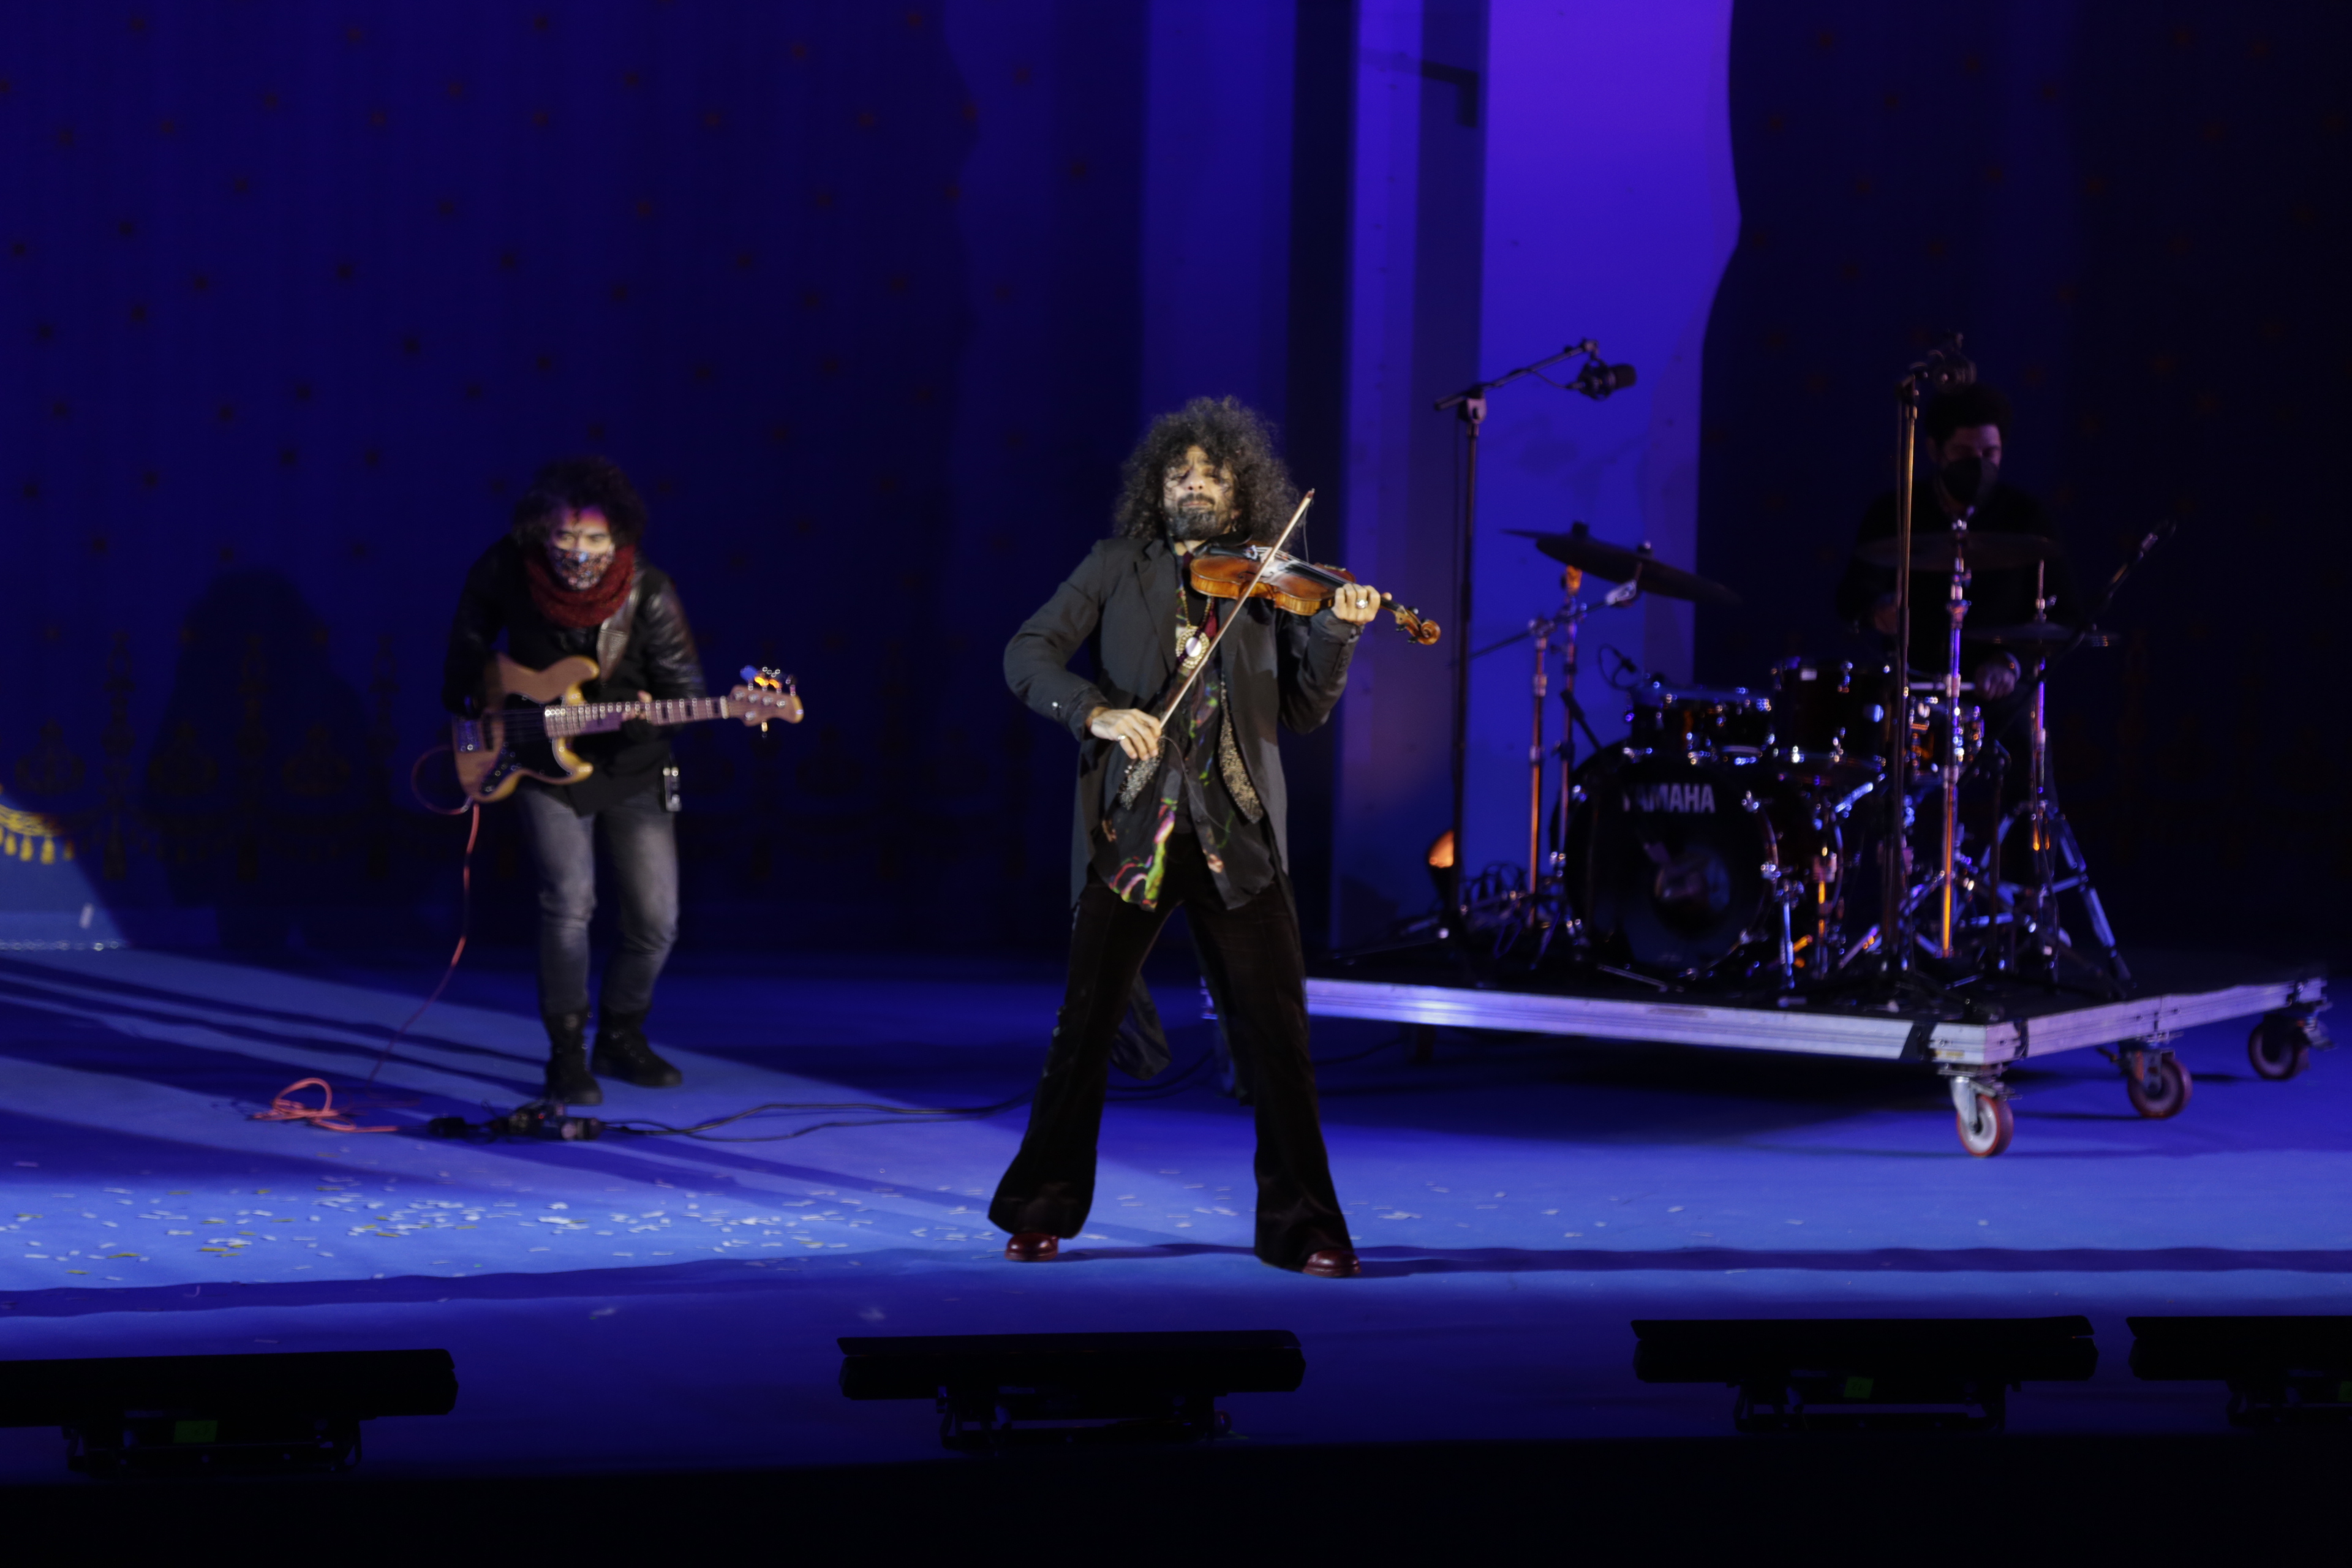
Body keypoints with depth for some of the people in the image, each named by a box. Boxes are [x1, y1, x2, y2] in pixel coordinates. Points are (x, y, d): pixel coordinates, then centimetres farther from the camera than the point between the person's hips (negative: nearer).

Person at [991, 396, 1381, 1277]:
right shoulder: (1120, 569, 8)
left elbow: (1305, 710, 7)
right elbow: (1027, 656, -1)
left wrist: (1338, 635, -10)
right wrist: (1096, 712, -17)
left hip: (1235, 839, 1)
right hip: (1130, 832, -1)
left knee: (1276, 1030, -3)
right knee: (1085, 1024, 3)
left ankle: (1302, 1228, 5)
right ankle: (1042, 1213, 17)